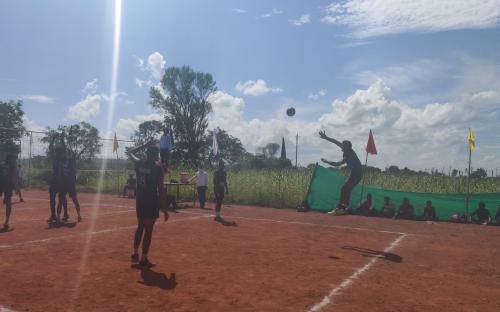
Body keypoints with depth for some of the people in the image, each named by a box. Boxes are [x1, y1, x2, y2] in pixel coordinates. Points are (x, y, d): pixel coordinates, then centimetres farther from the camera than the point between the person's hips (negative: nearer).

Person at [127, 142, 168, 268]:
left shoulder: (138, 164, 3)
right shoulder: (157, 168, -11)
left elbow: (130, 153, 26)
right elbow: (161, 189, -13)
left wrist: (144, 146, 26)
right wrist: (164, 208, -9)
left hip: (140, 201, 6)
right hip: (152, 202, -6)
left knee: (140, 227, 21)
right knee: (148, 230, 0)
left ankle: (135, 254, 25)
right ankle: (144, 259, 4)